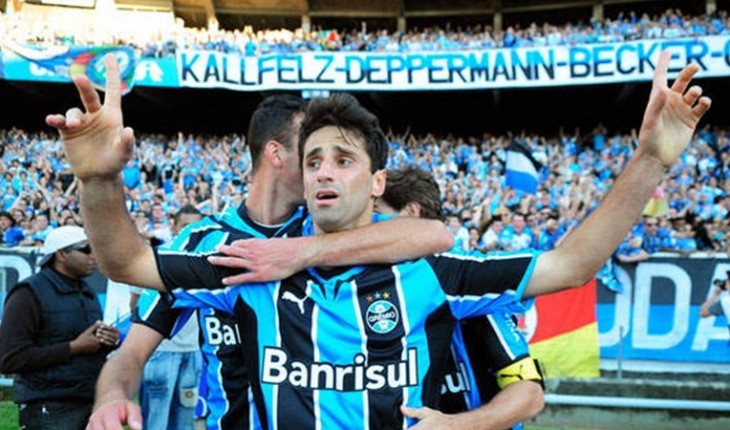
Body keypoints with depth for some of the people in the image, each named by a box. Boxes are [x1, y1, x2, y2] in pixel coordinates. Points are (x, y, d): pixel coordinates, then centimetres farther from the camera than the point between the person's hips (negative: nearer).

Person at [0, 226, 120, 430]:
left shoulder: (87, 292, 17)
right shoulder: (29, 294, -7)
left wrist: (108, 341, 4)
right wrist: (74, 347, -16)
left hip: (92, 403, 7)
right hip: (50, 409, -7)